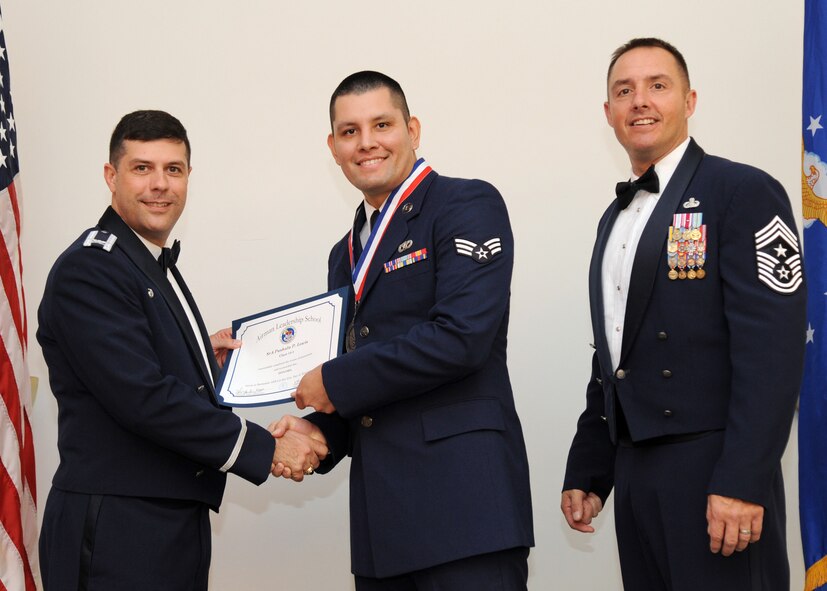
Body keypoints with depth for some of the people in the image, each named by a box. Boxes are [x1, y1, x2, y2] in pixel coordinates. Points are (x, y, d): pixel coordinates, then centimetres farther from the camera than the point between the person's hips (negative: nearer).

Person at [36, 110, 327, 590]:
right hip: (114, 537, -9)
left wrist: (199, 355, 8)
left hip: (177, 526, 9)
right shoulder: (88, 268, -13)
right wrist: (266, 450, -17)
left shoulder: (158, 267, 17)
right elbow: (142, 398, -21)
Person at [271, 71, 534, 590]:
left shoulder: (468, 207, -3)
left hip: (463, 492, -7)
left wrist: (334, 383, -9)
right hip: (381, 513, 7)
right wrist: (321, 430, 3)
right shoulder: (348, 253, 20)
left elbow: (461, 336, -16)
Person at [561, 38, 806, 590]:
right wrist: (586, 473, 17)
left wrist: (743, 482, -22)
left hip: (712, 468, -7)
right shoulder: (617, 217, 18)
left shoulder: (743, 192, -6)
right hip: (634, 471, 7)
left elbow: (772, 348, -15)